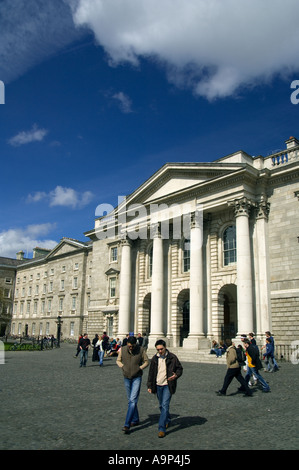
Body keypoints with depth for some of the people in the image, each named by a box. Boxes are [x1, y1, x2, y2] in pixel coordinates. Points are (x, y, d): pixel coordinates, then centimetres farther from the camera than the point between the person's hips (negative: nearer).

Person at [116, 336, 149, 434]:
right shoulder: (122, 349, -7)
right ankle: (135, 420, 31)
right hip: (126, 378, 4)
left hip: (137, 378, -3)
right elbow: (118, 360, 8)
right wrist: (123, 367, -10)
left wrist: (139, 368, -14)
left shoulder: (141, 350, -12)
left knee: (133, 400, -12)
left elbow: (146, 362, 0)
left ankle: (127, 425, -12)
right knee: (130, 401, 14)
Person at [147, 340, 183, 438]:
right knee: (161, 405, 16)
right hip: (158, 385, 4)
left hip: (168, 385, -4)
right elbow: (151, 373, 9)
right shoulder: (155, 358, 2)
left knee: (165, 405, -11)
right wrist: (149, 386, 6)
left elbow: (180, 368, 2)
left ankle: (162, 428, -6)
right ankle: (167, 420, 41)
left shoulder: (172, 357, -8)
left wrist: (176, 375, -18)